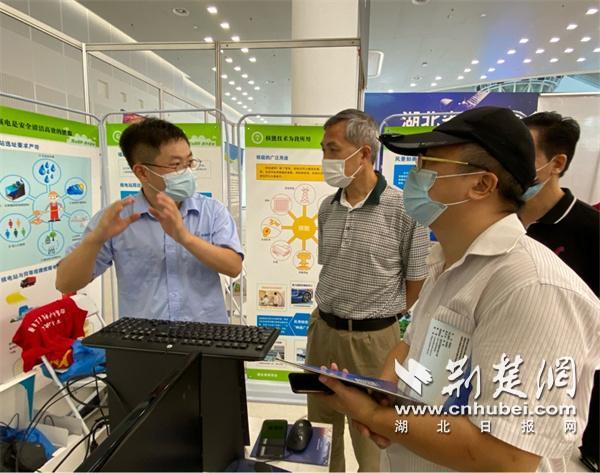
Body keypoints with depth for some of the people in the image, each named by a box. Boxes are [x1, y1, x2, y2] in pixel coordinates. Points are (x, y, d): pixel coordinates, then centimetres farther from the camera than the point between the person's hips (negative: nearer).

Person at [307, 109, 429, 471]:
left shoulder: (404, 208, -16)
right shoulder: (327, 207, 1)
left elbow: (417, 277, -7)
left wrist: (387, 313, 1)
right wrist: (332, 310, 12)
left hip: (374, 337, -5)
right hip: (324, 328, 6)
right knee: (322, 419, 22)